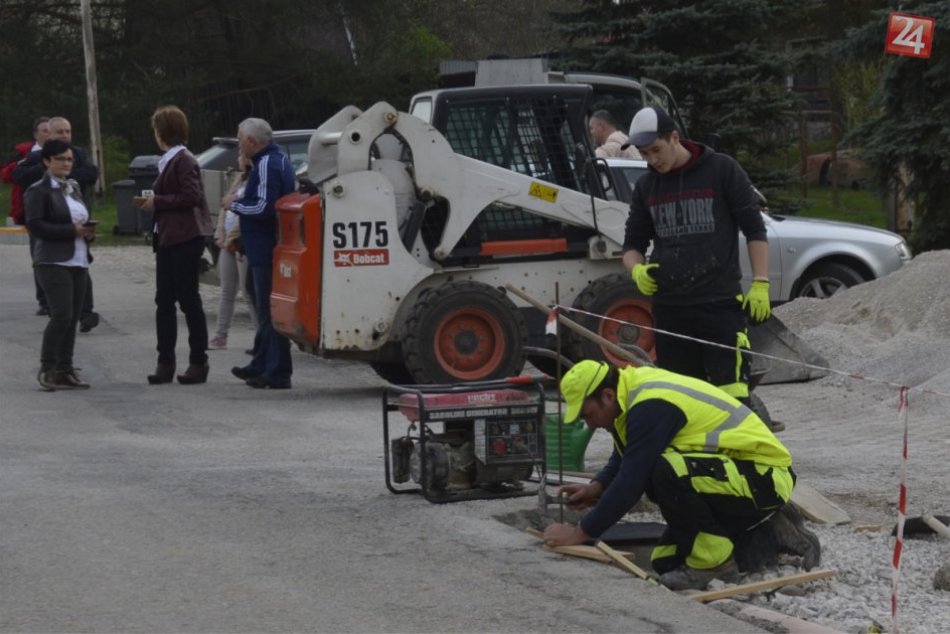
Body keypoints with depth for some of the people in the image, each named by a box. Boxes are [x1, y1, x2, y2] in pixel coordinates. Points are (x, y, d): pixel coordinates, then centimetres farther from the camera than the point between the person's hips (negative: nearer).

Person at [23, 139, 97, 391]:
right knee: (62, 315, -14)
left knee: (73, 317, 5)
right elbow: (35, 226, -14)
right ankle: (47, 369, -5)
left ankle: (64, 370, 11)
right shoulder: (38, 191, -5)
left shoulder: (73, 188, 17)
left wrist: (88, 232, 2)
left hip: (78, 261, 7)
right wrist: (72, 230, -18)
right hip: (53, 263, -7)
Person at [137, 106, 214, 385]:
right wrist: (151, 202, 11)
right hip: (168, 238, 10)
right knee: (164, 301, 7)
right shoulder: (169, 160, 17)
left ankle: (198, 361, 2)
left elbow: (191, 197, -20)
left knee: (188, 299, -4)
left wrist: (158, 202, -14)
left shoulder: (184, 161, -12)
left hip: (185, 238, -10)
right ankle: (165, 362, 9)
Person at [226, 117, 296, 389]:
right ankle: (261, 364, 29)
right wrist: (241, 201, 13)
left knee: (270, 310, -7)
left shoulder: (267, 165, -18)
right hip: (270, 248, 11)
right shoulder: (280, 160, 16)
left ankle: (277, 372, -6)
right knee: (267, 309, 19)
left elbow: (264, 207, -25)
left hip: (266, 251, -11)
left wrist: (234, 204, -11)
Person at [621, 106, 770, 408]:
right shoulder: (646, 186, 13)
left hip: (721, 302, -4)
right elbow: (632, 244, 19)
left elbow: (754, 230, 2)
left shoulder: (722, 169, 0)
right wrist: (636, 269, -4)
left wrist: (760, 284, -7)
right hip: (669, 307, 5)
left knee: (731, 390, -12)